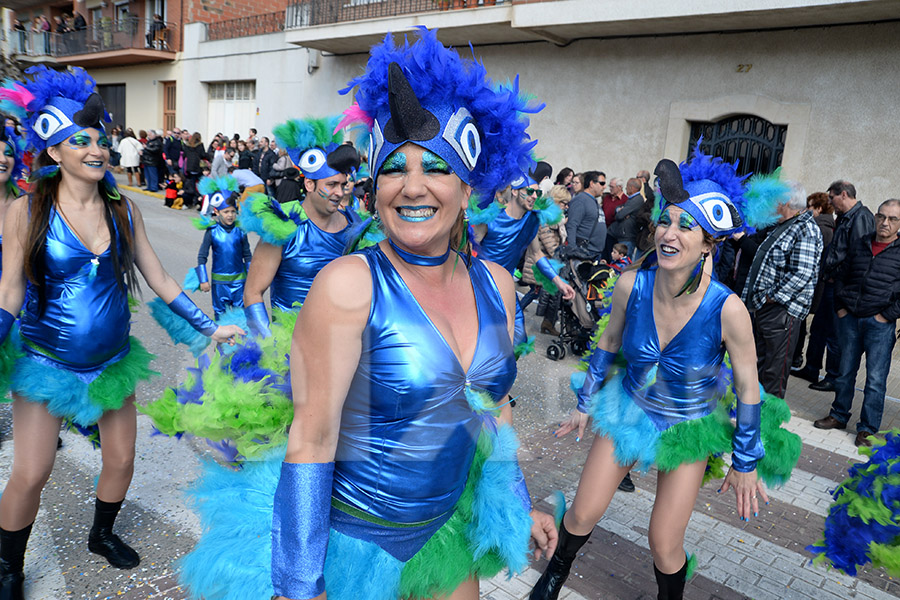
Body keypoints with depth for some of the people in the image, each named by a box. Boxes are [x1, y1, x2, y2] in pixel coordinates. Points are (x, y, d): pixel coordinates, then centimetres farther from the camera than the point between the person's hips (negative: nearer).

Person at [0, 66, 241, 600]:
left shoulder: (123, 210, -2)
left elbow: (160, 281, 2)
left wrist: (210, 327, 0)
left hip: (112, 360, 3)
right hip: (46, 362, -3)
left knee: (121, 461, 12)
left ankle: (102, 535, 42)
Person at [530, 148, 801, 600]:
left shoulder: (727, 309, -28)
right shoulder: (631, 285, -20)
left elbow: (748, 389, -13)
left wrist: (745, 463, -4)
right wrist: (585, 403, 9)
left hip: (689, 429, -2)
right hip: (628, 409, 2)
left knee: (664, 546, 4)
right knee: (582, 516, 9)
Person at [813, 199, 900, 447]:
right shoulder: (859, 245, 10)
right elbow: (841, 276, 17)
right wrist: (840, 307, 9)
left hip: (880, 324, -4)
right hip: (850, 319, 4)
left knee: (876, 379, 1)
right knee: (845, 372, 13)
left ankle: (867, 428, 11)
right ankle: (839, 416, 27)